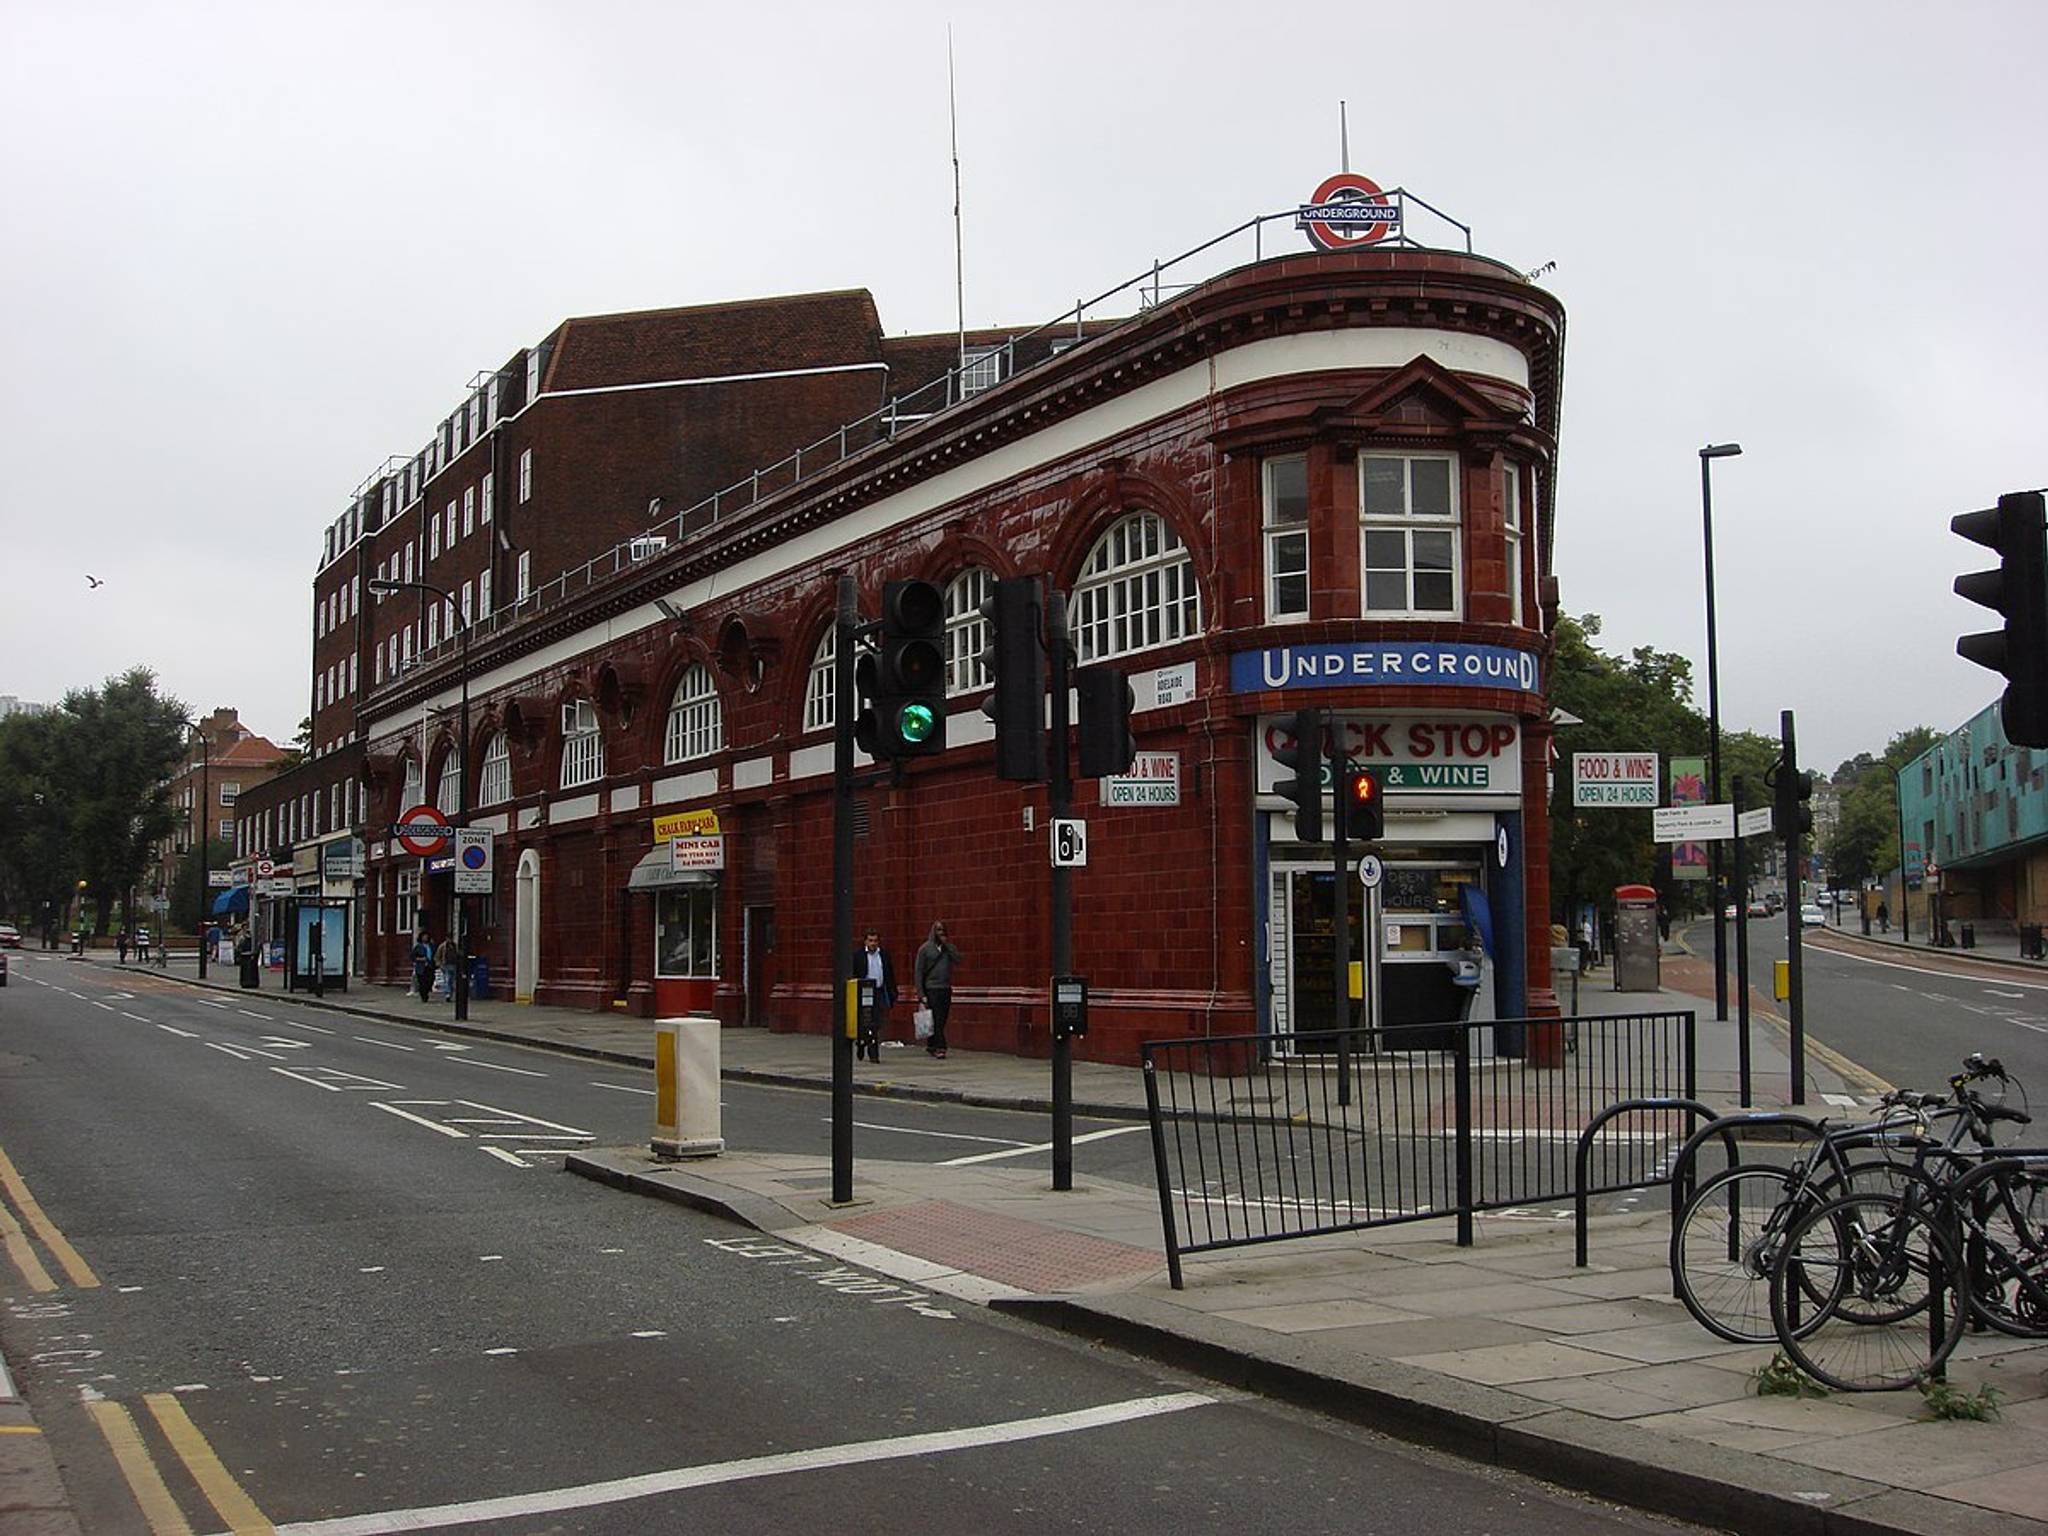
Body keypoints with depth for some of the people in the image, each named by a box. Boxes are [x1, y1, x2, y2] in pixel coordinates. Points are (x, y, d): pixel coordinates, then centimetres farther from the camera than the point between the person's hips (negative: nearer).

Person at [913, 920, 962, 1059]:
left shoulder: (949, 947, 12)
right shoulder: (925, 948, 0)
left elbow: (958, 960, -6)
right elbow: (918, 972, -2)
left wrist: (947, 945, -10)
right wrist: (921, 994, -8)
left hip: (946, 989, 4)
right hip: (932, 989, -4)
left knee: (941, 1021, 7)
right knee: (936, 1020, -11)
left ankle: (931, 1046, 19)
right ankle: (940, 1048, -12)